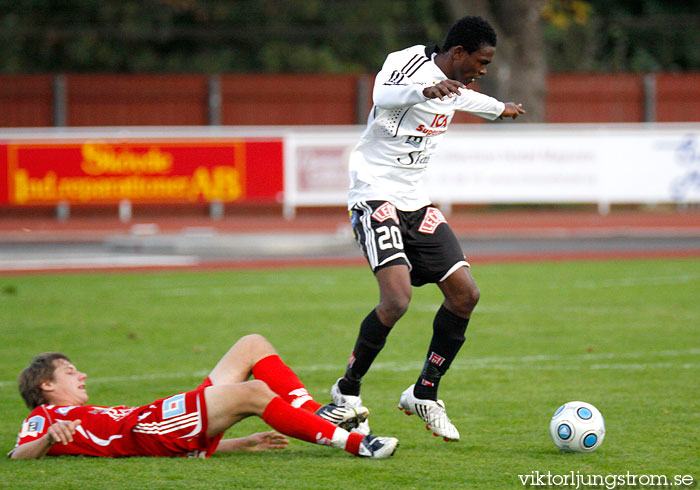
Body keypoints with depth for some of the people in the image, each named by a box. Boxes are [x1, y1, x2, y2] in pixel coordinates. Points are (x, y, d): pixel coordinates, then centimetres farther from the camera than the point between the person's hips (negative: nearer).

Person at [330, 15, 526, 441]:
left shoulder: (451, 84, 11)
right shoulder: (410, 63, -15)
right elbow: (383, 95, -38)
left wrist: (499, 109, 55)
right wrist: (426, 90, -57)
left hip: (416, 201, 9)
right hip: (377, 194, -9)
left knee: (465, 293, -1)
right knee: (397, 298, -24)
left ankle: (424, 394, 13)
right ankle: (347, 391, -5)